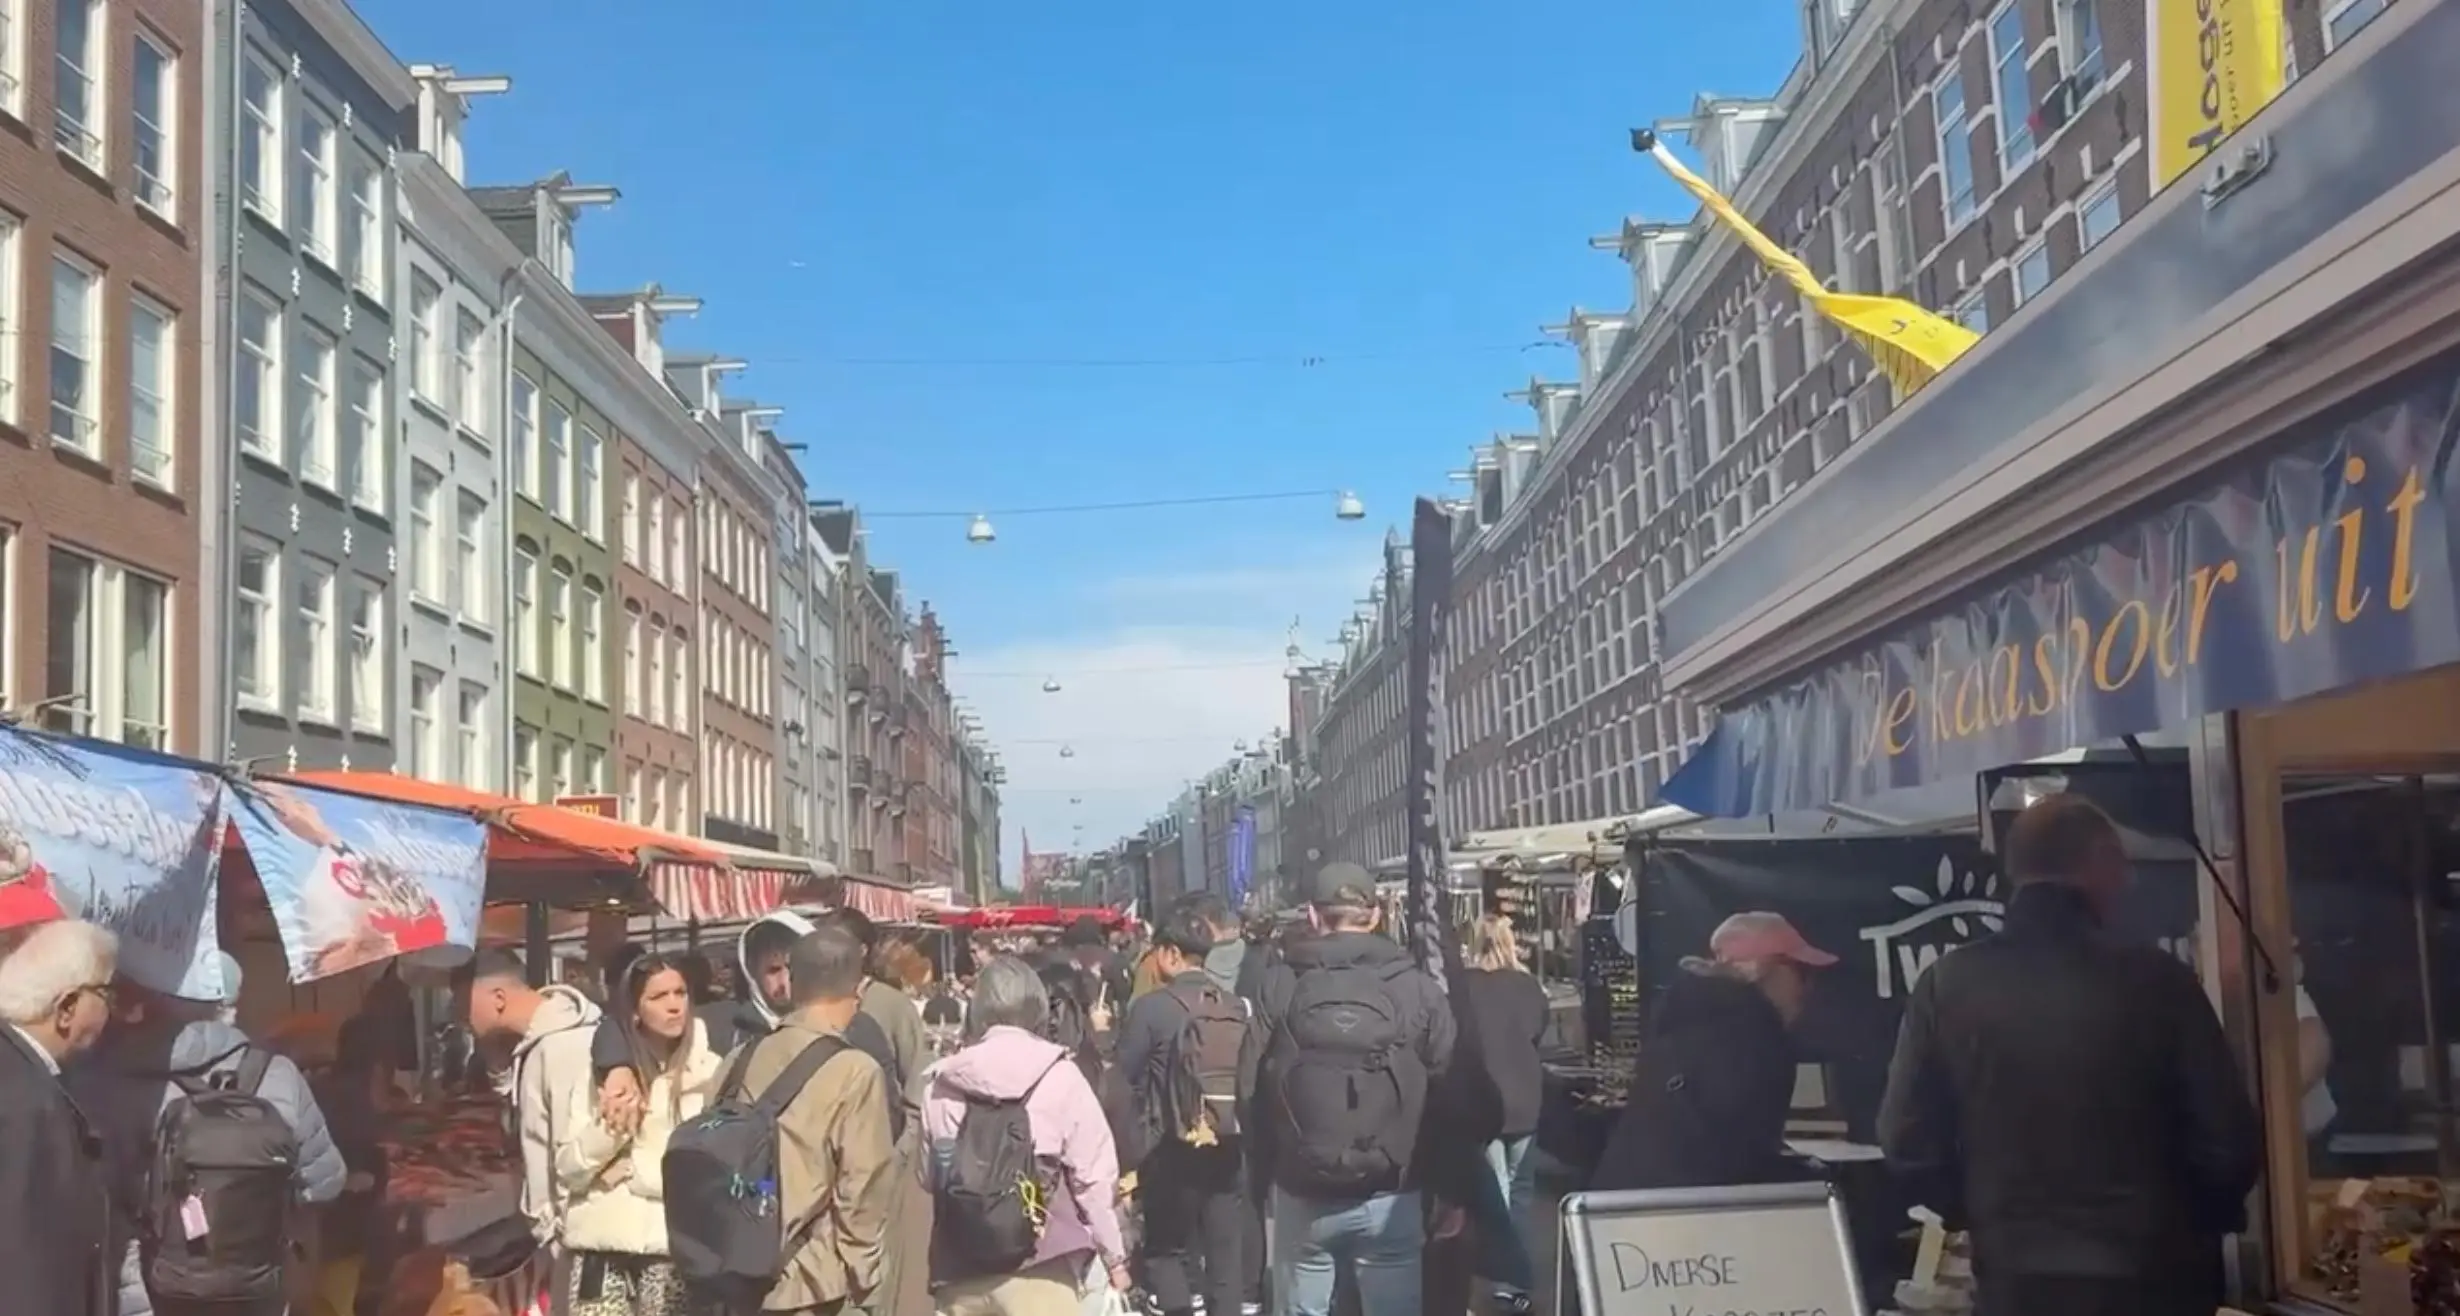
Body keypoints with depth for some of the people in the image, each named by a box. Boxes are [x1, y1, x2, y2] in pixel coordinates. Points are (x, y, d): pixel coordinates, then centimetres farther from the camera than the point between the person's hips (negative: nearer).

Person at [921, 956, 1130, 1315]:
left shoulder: (938, 1083, 3)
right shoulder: (1060, 1077, -6)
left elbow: (922, 1177, 9)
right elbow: (1094, 1174, -4)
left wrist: (928, 1262, 21)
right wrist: (1114, 1254, 8)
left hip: (959, 1268, 4)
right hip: (1038, 1268, -4)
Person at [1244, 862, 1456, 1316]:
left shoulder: (1280, 987, -2)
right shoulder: (1420, 989, -3)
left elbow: (1250, 1090, -3)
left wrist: (1268, 1172, 8)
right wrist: (1451, 1191, 7)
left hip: (1302, 1195, 1)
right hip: (1390, 1197, -1)